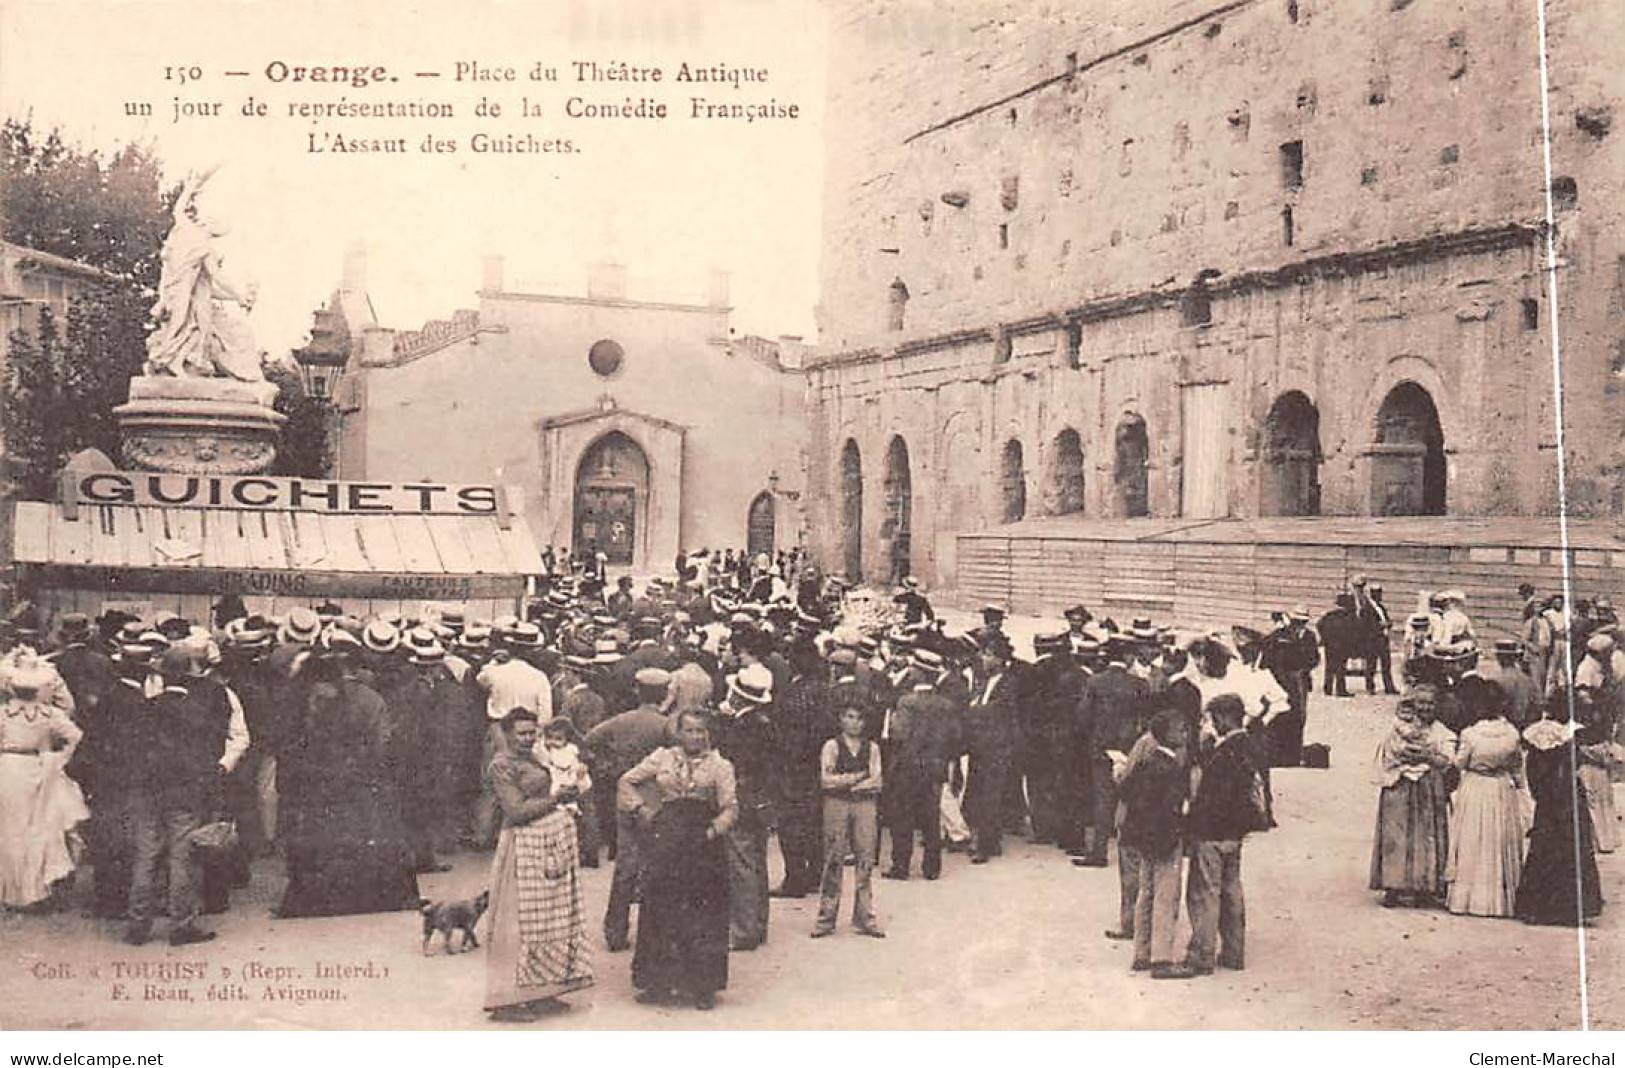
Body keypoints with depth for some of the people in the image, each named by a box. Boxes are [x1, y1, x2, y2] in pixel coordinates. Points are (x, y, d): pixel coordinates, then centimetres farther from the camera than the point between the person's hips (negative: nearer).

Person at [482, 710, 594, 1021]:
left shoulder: (531, 758, 16)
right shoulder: (501, 765, -11)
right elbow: (517, 811, -18)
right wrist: (554, 799, -11)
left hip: (552, 844, 9)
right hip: (525, 847, -9)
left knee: (552, 919, 11)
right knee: (519, 923, -5)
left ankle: (539, 990, 20)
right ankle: (506, 1000, 2)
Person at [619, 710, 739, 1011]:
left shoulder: (720, 766, 5)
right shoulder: (662, 758, 9)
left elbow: (730, 807, 0)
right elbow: (627, 782, 14)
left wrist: (714, 830, -16)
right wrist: (641, 810, 3)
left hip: (703, 848, -1)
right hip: (665, 844, 1)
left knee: (703, 916, 0)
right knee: (661, 911, 4)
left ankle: (703, 987, 8)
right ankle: (659, 982, 15)